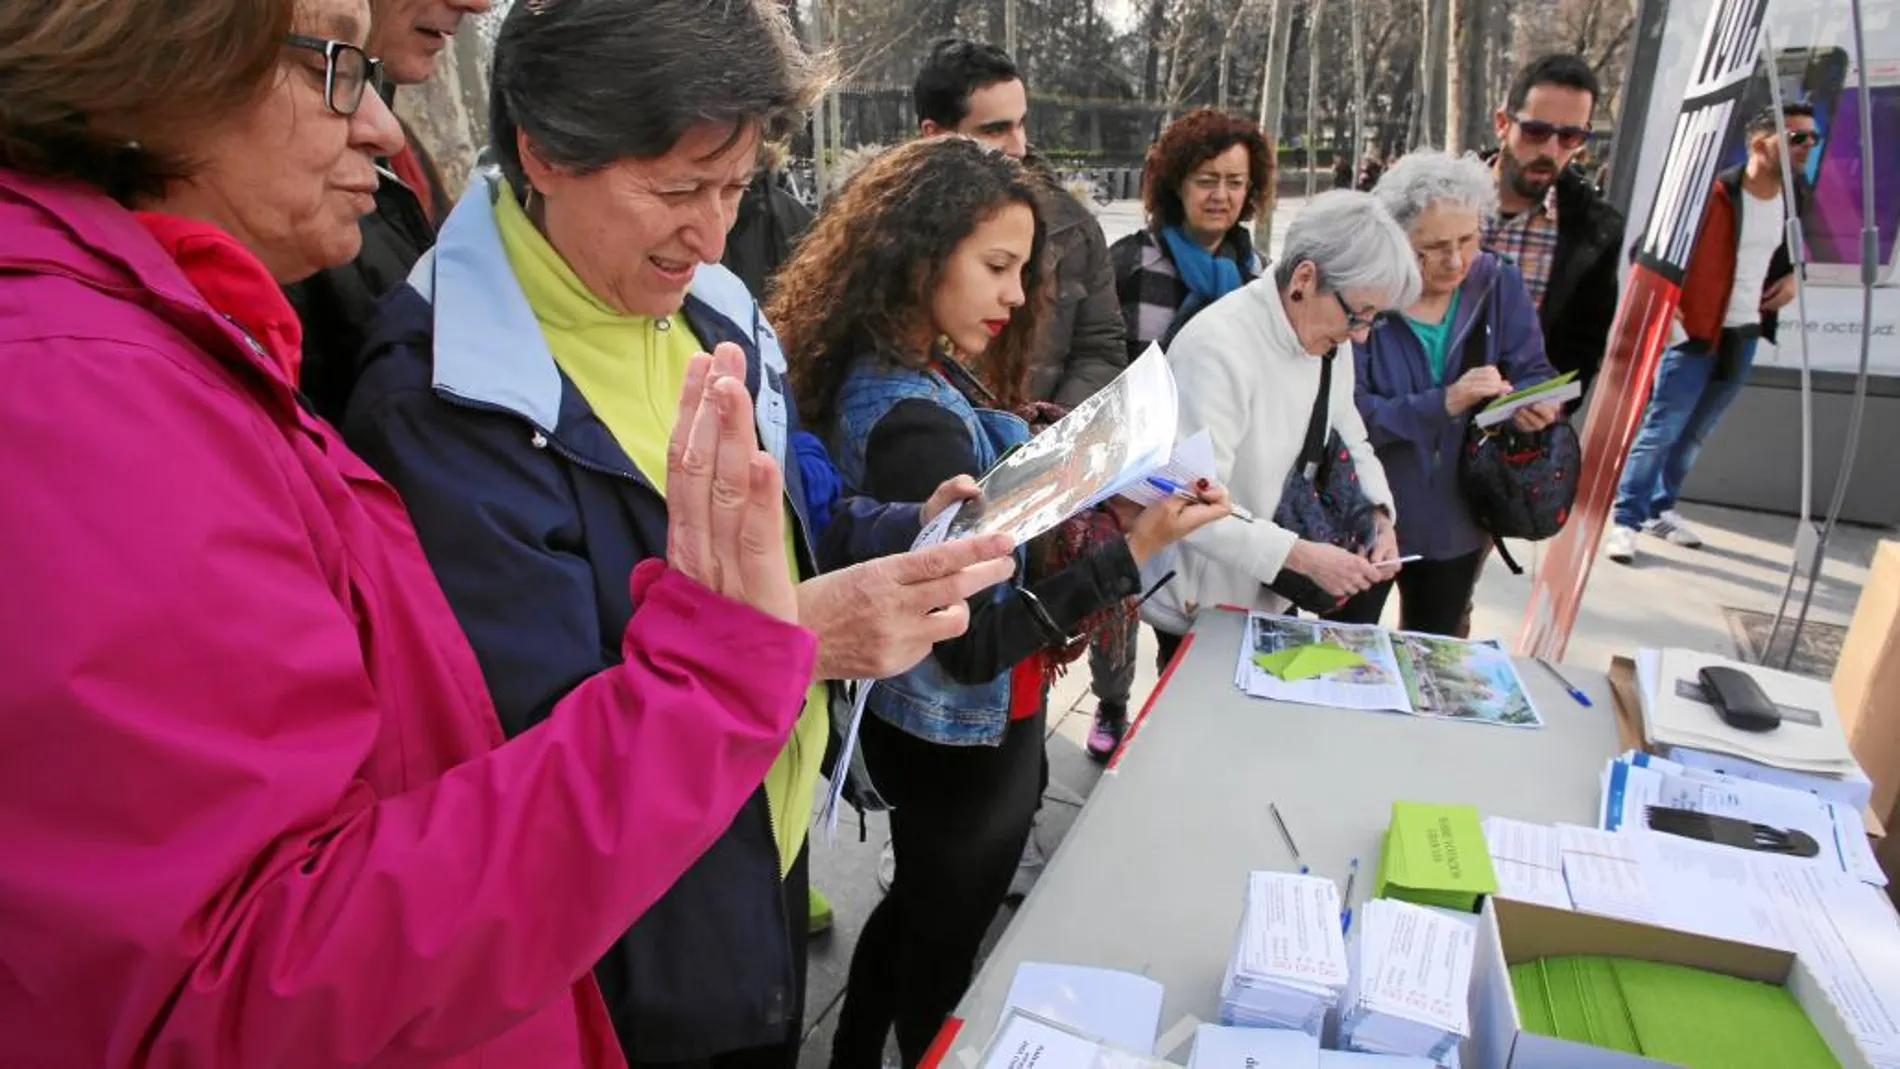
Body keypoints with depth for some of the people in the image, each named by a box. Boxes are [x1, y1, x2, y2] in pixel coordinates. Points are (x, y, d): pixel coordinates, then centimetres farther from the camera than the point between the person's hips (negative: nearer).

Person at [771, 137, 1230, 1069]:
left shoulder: (916, 373, 0)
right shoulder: (915, 421, -30)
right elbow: (974, 643, -28)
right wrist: (1131, 550, -31)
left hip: (927, 722, 9)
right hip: (964, 739, -9)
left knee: (917, 908, 29)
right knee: (944, 942, 17)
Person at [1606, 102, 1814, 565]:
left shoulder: (1796, 198, 6)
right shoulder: (1713, 195, -15)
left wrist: (1793, 276, 6)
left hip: (1745, 336, 7)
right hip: (1694, 332, -6)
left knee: (1694, 434, 14)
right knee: (1660, 430, -7)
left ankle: (1661, 509, 26)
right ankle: (1625, 520, -1)